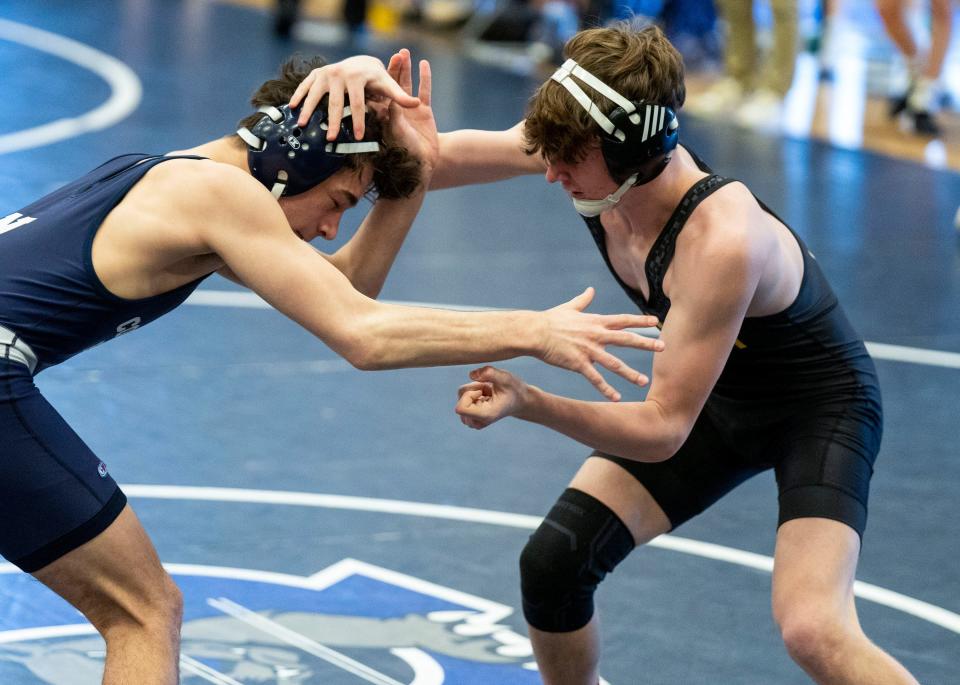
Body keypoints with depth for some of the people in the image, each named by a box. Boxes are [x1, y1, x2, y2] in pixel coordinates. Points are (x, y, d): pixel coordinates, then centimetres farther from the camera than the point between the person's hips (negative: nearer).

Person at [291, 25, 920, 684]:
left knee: (812, 631, -27)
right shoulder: (598, 155, -19)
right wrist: (361, 77, -30)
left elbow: (663, 429, -34)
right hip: (716, 396, 7)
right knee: (553, 562, -2)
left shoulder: (721, 240, -38)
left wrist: (530, 402, -47)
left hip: (820, 402, -7)